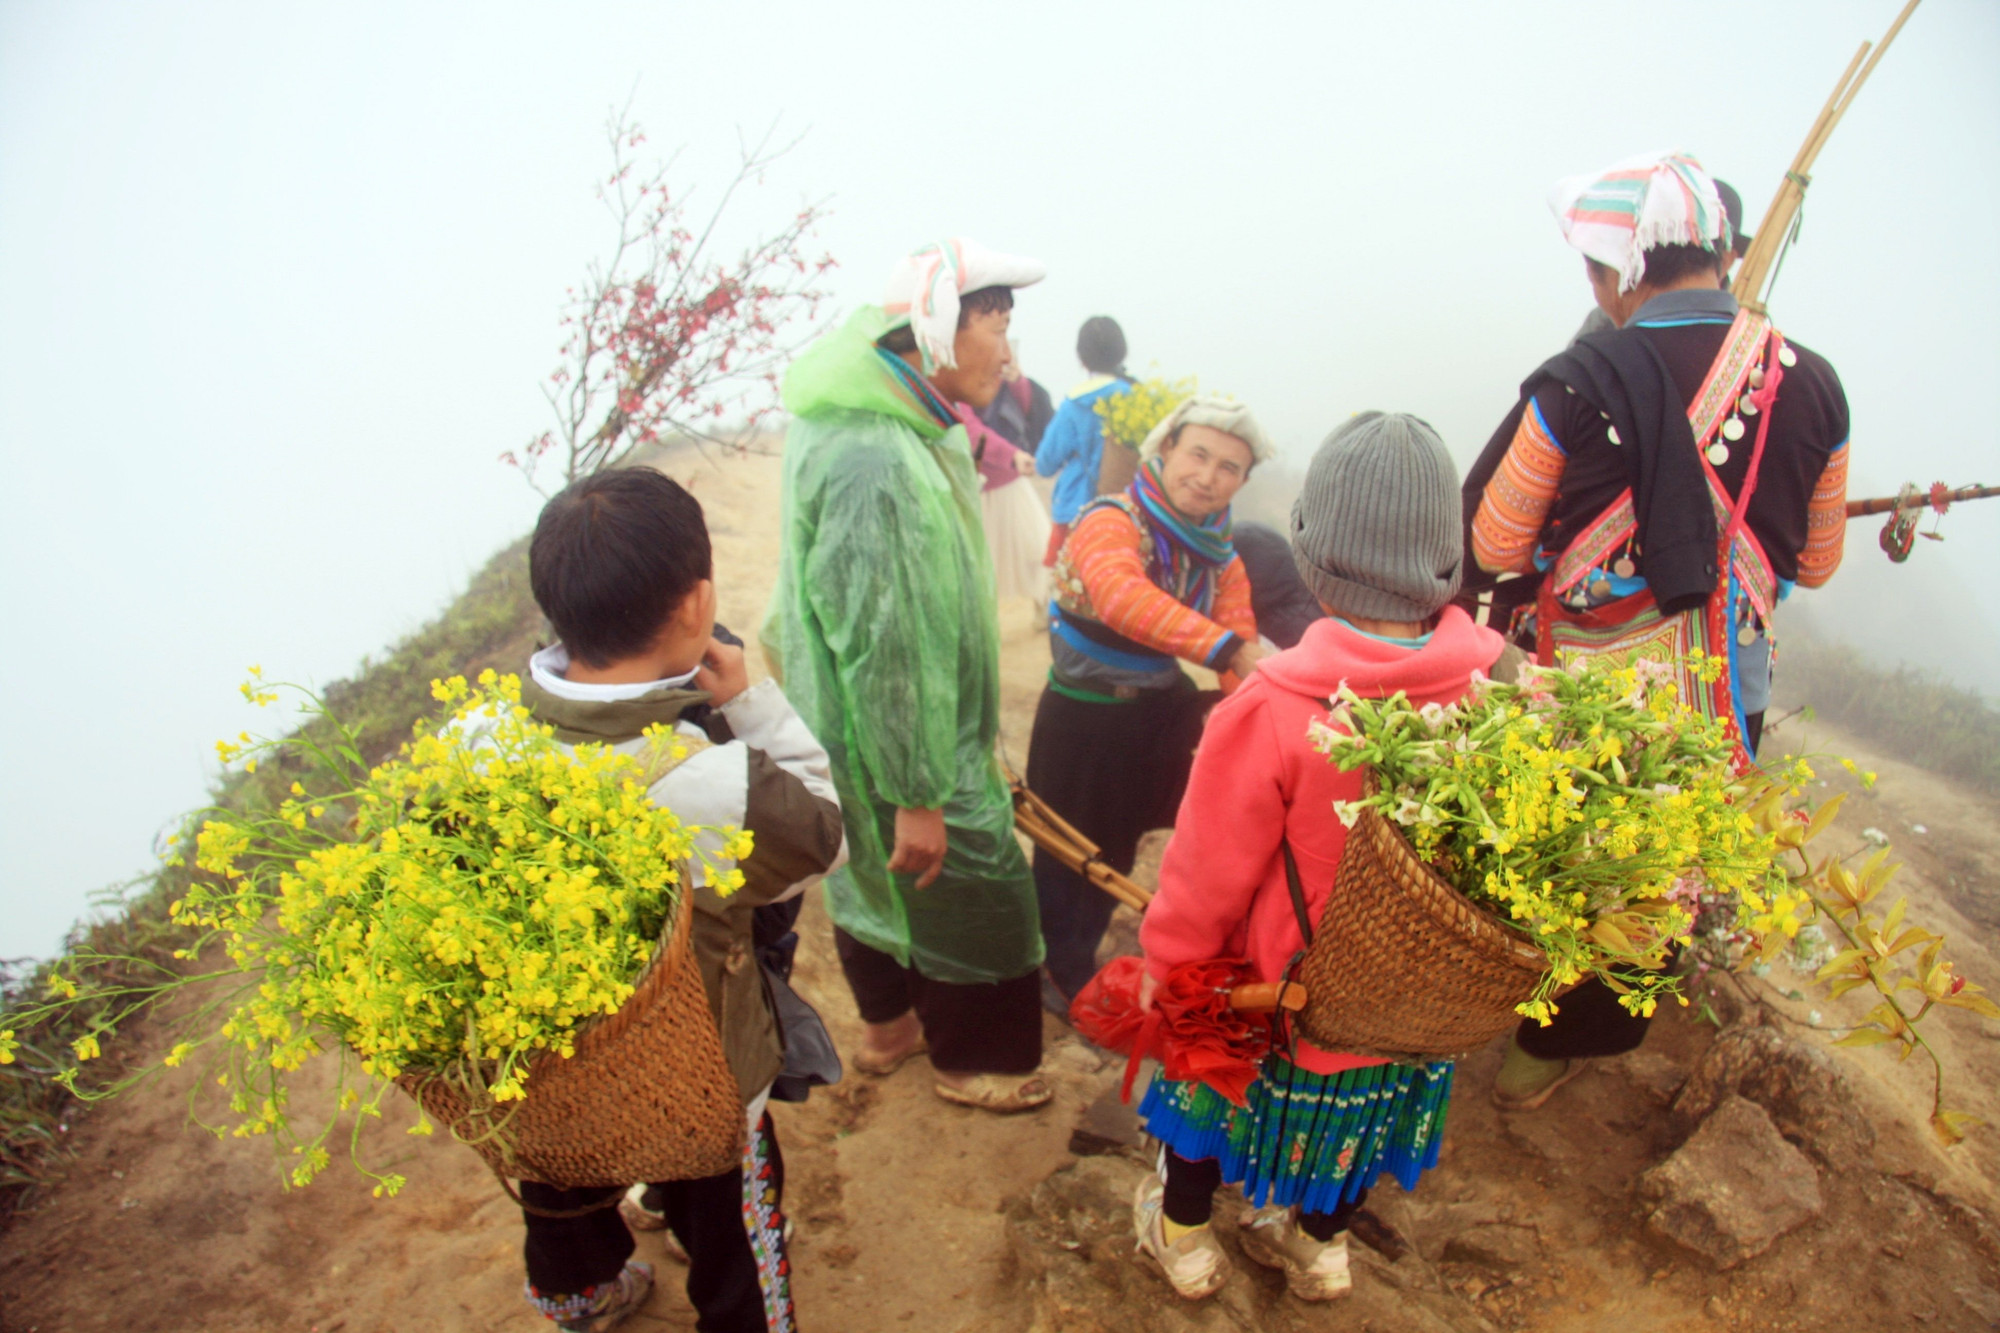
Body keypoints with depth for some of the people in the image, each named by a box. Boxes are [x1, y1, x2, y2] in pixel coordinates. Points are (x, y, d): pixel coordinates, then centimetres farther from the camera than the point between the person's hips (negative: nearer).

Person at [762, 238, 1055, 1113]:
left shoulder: (904, 428, 1)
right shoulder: (872, 463, -32)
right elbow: (882, 645, -31)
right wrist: (917, 796, -25)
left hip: (856, 729, 10)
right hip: (895, 743, -10)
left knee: (873, 870, 25)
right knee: (974, 889, 9)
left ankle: (888, 1024, 48)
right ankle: (970, 1063, 32)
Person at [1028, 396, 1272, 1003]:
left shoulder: (1221, 553, 2)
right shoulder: (1112, 520, -23)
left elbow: (1239, 634, -5)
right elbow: (1121, 595, -44)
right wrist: (1229, 647, -54)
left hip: (1162, 708, 6)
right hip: (1084, 718, -5)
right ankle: (1064, 971, 35)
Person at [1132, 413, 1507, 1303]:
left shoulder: (1272, 710, -34)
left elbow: (1209, 867, -22)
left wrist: (1162, 957, -4)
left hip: (1283, 986, -4)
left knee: (1217, 1084, 24)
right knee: (1367, 1103, 29)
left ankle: (1183, 1233, 47)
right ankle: (1318, 1243, 53)